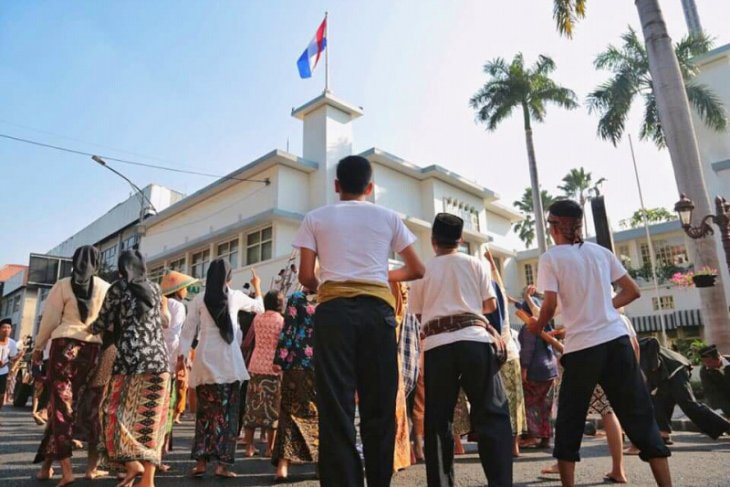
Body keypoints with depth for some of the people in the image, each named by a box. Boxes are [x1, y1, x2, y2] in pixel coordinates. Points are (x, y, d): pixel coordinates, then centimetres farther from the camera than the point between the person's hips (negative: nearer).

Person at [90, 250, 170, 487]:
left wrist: (89, 328, 29)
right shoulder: (155, 288, 16)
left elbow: (102, 325, 8)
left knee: (117, 411, 9)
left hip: (131, 358, -4)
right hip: (159, 358, 4)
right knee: (150, 417, 6)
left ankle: (133, 464, -4)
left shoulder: (119, 287, 3)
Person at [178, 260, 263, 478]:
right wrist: (257, 287, 36)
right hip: (229, 362, -1)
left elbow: (188, 330, 3)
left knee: (205, 412, 11)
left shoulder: (199, 299, 4)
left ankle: (201, 461, 11)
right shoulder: (235, 296, 3)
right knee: (227, 413, 4)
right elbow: (259, 307, 21)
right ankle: (222, 463, 3)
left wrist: (182, 355, 9)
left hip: (205, 362, 2)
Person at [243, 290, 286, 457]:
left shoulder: (257, 318, 4)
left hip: (256, 365, 4)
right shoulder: (282, 321, -7)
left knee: (252, 406, 10)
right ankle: (269, 448, 10)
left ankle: (249, 447, 16)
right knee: (272, 408, 5)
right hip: (274, 367, -4)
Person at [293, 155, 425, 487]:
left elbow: (306, 277, 5)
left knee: (336, 406, 1)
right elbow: (416, 270, 16)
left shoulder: (315, 218, 12)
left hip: (334, 310, 0)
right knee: (379, 406, 8)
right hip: (377, 309, 1)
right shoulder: (387, 217, 14)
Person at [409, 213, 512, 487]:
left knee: (437, 421, 8)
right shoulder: (476, 264, 10)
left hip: (436, 346, 1)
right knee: (492, 414, 5)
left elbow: (419, 313, 12)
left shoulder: (423, 270, 10)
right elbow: (490, 305, 12)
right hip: (474, 340, 0)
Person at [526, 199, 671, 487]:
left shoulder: (550, 258, -4)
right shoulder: (600, 251, 10)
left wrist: (537, 326, 9)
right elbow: (632, 292, 12)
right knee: (640, 415, 10)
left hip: (582, 347, -4)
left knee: (568, 422, 10)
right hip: (616, 340, 4)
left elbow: (550, 306, -10)